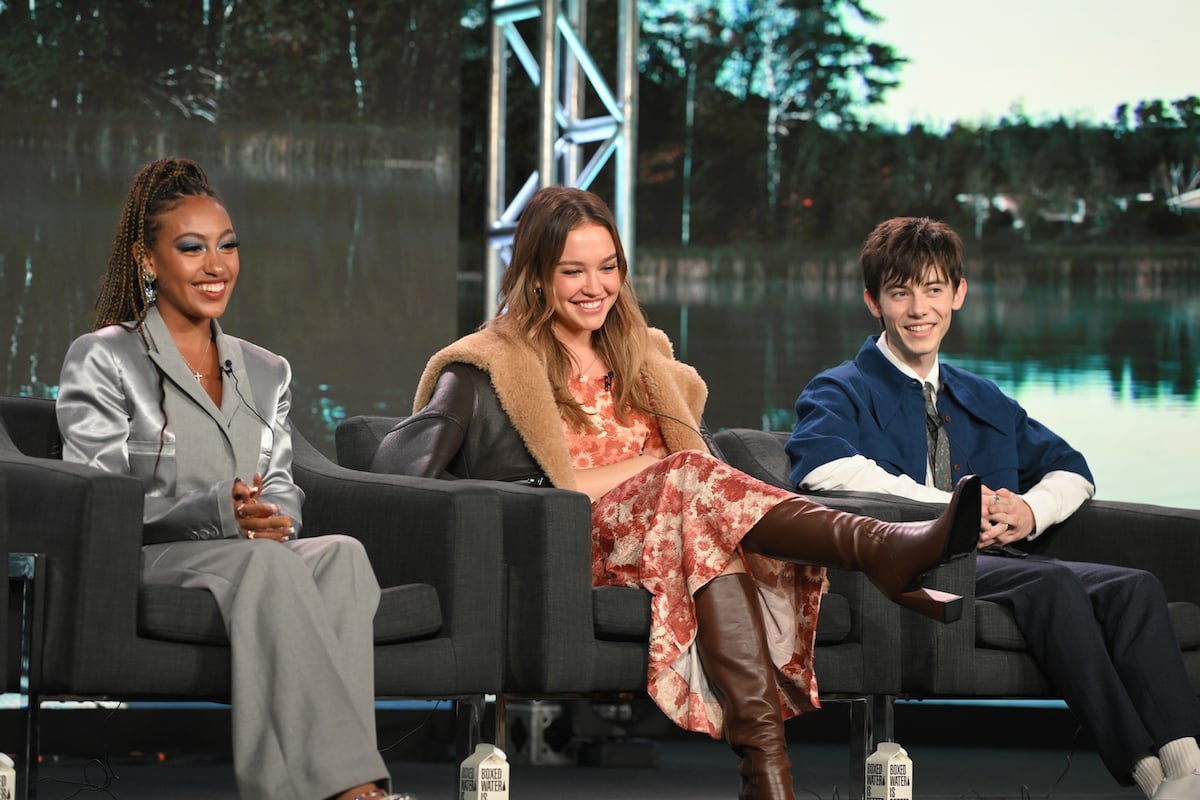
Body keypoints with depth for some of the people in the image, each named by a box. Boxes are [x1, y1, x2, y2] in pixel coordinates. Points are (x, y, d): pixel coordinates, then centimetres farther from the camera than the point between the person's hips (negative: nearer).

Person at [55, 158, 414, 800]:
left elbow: (283, 489, 18)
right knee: (266, 563, -38)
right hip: (145, 566, -5)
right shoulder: (102, 360, 6)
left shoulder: (266, 373, 24)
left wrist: (272, 518, -9)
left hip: (255, 561, 5)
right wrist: (216, 512, -18)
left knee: (342, 553, -32)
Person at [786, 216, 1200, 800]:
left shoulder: (985, 402, 31)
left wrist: (1030, 510, 4)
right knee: (1050, 583, -34)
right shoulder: (843, 391, 10)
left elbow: (1069, 468, 31)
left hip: (1002, 556, 6)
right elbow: (820, 463, -12)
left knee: (1135, 587, -22)